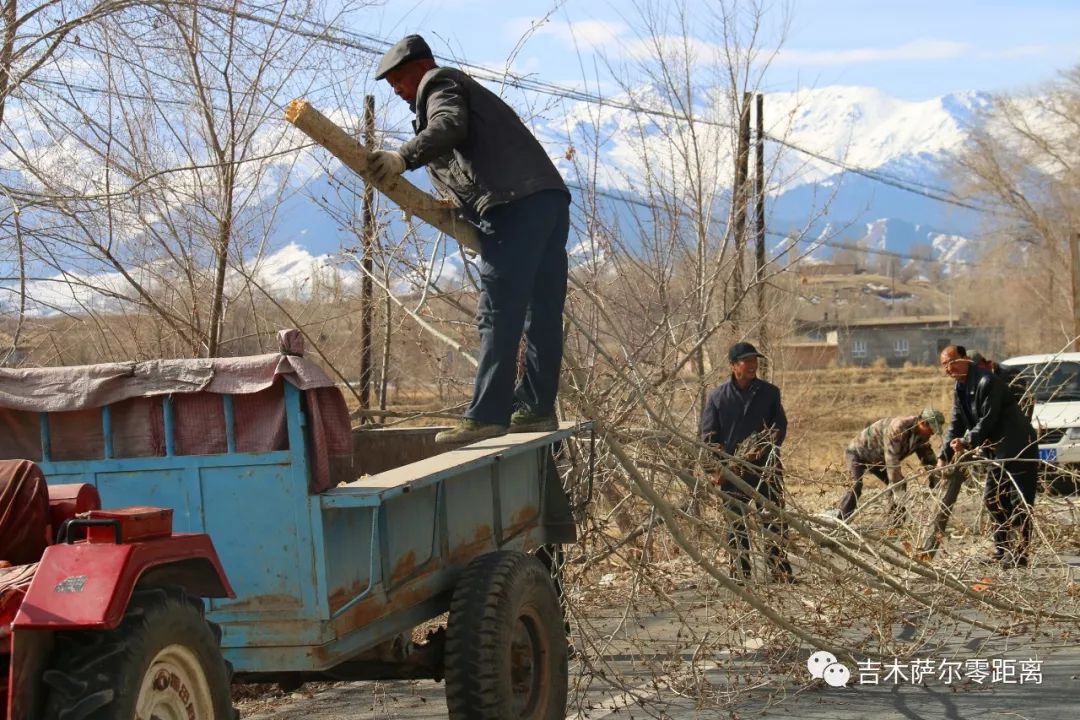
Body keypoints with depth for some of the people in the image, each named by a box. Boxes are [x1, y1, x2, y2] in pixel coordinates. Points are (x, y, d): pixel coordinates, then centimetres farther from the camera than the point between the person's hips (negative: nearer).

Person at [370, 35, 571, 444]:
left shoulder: (437, 82, 8)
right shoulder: (466, 90, 37)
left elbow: (450, 125, -15)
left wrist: (404, 158, -26)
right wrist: (456, 202, 22)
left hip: (515, 204, -10)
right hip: (549, 197, 10)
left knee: (498, 314, -15)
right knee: (541, 314, 9)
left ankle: (486, 416, -21)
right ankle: (537, 408, 13)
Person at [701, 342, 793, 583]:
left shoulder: (769, 392, 4)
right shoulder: (717, 396, 2)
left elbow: (780, 428, 4)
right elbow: (708, 436, 3)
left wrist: (764, 450, -14)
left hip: (767, 467, 0)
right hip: (733, 471, 0)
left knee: (774, 520, 1)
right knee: (737, 523, 5)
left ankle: (780, 570, 8)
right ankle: (739, 574, 11)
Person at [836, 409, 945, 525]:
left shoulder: (921, 434, -8)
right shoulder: (898, 428, -37)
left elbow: (929, 458, 6)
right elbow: (892, 462, -40)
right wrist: (898, 493, -42)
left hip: (877, 458, 9)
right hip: (858, 453, -9)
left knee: (899, 484, 2)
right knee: (856, 486, -28)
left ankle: (897, 524, 7)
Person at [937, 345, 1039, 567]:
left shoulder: (987, 382, -20)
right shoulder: (959, 389, 10)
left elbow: (988, 421, -23)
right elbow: (956, 424, 12)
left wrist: (966, 442, -24)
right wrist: (943, 455, 4)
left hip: (1018, 447, -10)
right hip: (997, 451, 10)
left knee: (1020, 501, -9)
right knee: (992, 499, 11)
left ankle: (1020, 553, -8)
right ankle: (1001, 551, 18)